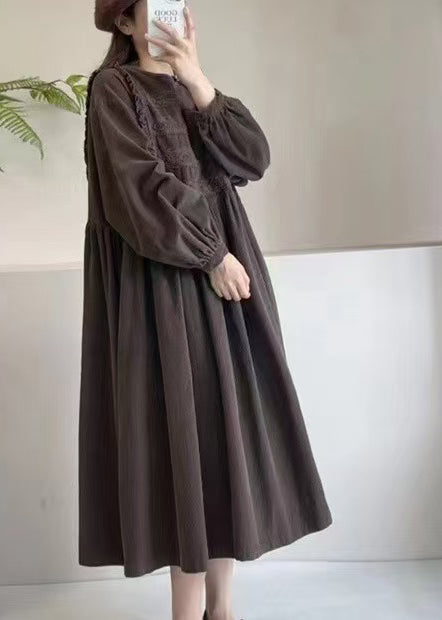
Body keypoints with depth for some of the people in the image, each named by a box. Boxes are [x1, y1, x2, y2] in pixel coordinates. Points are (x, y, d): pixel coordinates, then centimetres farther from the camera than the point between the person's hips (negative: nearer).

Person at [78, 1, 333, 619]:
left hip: (224, 268, 7)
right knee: (189, 434, -6)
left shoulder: (192, 89, 18)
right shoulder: (113, 88, 0)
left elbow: (254, 158, 1)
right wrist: (212, 254, -14)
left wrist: (199, 83, -7)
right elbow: (141, 187, -14)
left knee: (230, 429, 6)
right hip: (164, 284, -6)